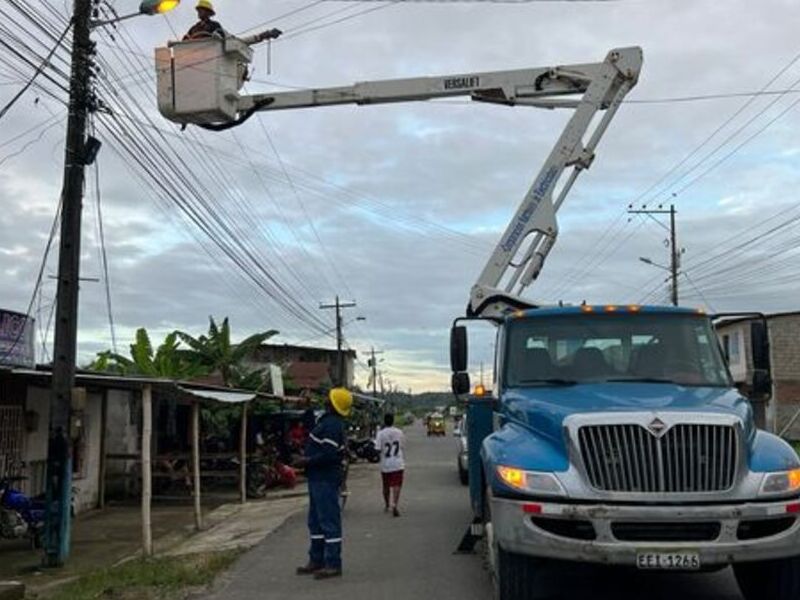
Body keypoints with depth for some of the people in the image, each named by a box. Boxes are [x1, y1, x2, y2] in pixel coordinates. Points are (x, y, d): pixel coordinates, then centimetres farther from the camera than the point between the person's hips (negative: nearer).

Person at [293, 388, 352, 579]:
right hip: (319, 478, 11)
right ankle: (316, 560, 26)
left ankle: (333, 565, 0)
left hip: (325, 480, -11)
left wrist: (307, 461, -18)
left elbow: (329, 454, -27)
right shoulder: (326, 421, 15)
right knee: (315, 521, 17)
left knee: (329, 521, -5)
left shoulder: (332, 425, -19)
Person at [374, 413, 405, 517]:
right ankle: (394, 505, -21)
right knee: (396, 485, -3)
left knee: (386, 486, 16)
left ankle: (387, 505, 32)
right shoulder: (399, 433, 1)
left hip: (385, 464, 0)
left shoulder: (381, 434, -8)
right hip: (398, 463, 0)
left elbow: (378, 449, -12)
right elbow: (403, 448, 9)